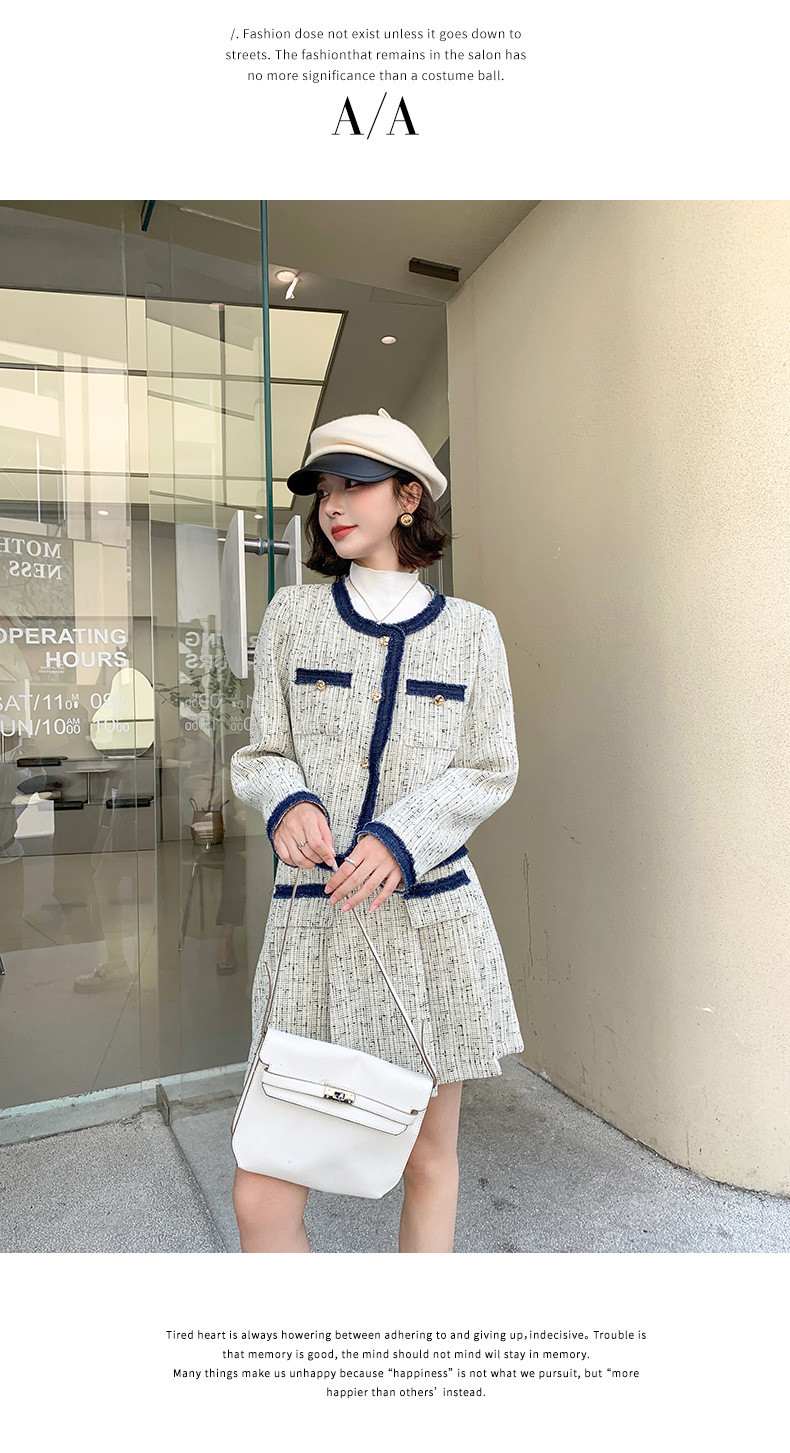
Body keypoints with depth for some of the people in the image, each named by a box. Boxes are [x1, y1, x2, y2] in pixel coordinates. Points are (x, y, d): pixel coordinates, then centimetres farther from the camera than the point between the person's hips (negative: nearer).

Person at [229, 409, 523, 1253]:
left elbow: (490, 771, 1)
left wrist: (399, 839, -16)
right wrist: (289, 804, -18)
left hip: (432, 912, 0)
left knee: (429, 1160, 15)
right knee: (260, 1197, -1)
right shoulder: (293, 615, 4)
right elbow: (262, 759, 6)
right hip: (311, 916, 0)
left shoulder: (469, 628, 3)